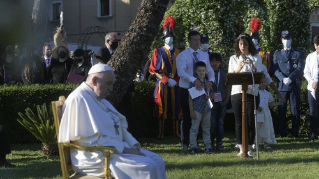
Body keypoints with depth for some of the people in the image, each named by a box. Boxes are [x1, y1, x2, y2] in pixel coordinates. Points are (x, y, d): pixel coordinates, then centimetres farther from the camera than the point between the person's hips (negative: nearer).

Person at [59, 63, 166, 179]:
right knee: (147, 167, -23)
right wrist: (124, 149, -19)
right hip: (96, 157, -10)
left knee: (157, 161, -2)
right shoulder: (79, 99, -16)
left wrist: (133, 146, 0)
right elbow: (92, 140, -22)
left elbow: (119, 126, 19)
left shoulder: (99, 99, 17)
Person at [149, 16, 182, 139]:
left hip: (175, 84, 2)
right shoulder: (158, 52, 3)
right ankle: (161, 132, 3)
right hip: (162, 84, -2)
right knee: (162, 109, -1)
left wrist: (175, 80, -9)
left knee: (176, 108, 3)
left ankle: (176, 132, 10)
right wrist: (167, 80, -12)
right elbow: (154, 69, -2)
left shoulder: (178, 53, 10)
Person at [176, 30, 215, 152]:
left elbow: (210, 70, 11)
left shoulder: (204, 55, 10)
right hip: (187, 90, -4)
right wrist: (194, 80, -31)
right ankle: (185, 143, 8)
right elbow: (180, 71, -18)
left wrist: (210, 80, -12)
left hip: (200, 89, 4)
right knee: (187, 117, 1)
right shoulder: (182, 55, -6)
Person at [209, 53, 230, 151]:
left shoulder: (224, 74, 8)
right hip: (212, 101, -3)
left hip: (222, 101, 3)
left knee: (220, 122, 5)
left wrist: (227, 99, 5)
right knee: (212, 123, -7)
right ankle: (211, 143, 3)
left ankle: (219, 143, 10)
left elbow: (228, 87, 12)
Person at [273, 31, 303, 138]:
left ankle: (295, 132, 3)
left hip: (294, 85, -1)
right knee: (281, 110, -1)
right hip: (281, 85, 1)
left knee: (295, 109, -2)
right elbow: (275, 69, 4)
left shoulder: (297, 54, 13)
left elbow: (299, 69, 1)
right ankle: (282, 132, 4)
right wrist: (283, 79, -13)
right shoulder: (277, 54, 15)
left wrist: (290, 78, -14)